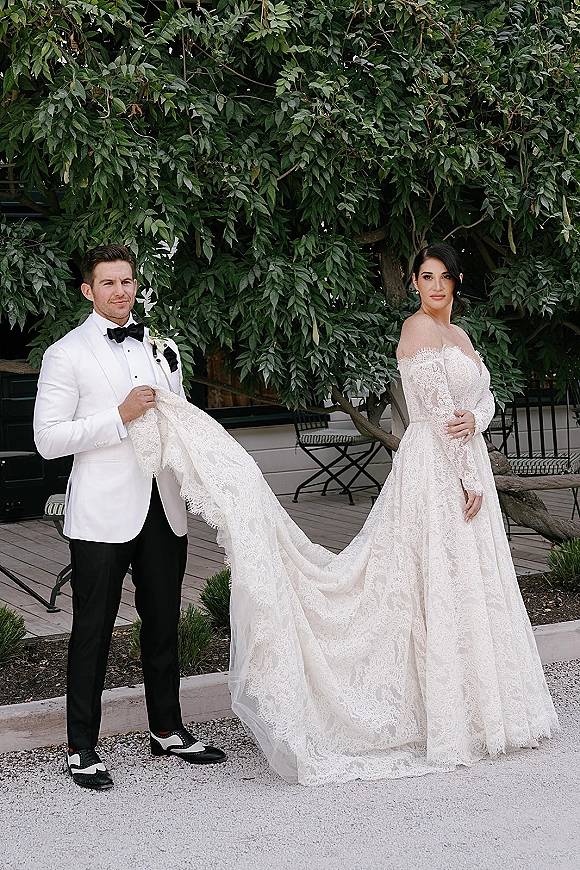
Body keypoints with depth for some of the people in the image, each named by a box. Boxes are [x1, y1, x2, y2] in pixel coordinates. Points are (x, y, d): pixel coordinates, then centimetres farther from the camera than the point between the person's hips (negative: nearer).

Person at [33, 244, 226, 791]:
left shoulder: (162, 350, 13)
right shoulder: (66, 354, -4)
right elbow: (48, 439, -11)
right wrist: (119, 417, -17)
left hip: (163, 509, 5)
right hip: (102, 514, -5)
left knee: (163, 622, 14)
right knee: (92, 630, 1)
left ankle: (167, 730, 28)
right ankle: (81, 749, 10)